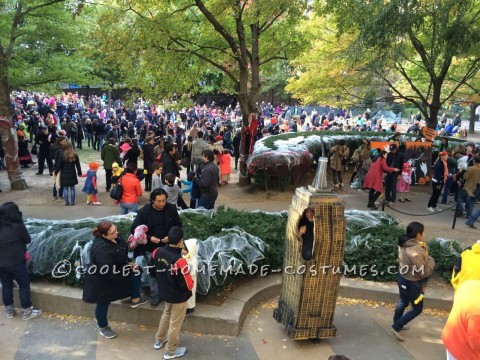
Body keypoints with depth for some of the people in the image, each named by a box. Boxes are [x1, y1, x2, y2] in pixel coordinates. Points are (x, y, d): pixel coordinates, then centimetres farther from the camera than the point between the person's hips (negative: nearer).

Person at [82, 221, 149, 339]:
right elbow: (108, 272, -34)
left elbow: (122, 253, 8)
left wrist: (129, 263, -1)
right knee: (103, 304, 12)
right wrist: (127, 268, -22)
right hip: (101, 280, -8)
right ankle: (103, 328, 37)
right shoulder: (101, 249, -40)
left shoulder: (114, 238, -13)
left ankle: (135, 299, 24)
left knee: (136, 271, 9)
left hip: (115, 270, 8)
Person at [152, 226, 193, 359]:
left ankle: (159, 340, 51)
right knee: (175, 323, 15)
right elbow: (188, 284, -27)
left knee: (166, 315, 32)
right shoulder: (180, 261, -35)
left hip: (165, 292, 7)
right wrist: (191, 281, -5)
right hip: (179, 297, -6)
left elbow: (153, 271, 3)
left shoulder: (157, 252, -15)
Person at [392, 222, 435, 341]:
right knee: (417, 309, 14)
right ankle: (396, 327, 16)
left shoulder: (404, 244, -7)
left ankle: (397, 324, 47)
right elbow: (424, 272, -24)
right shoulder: (417, 251, -34)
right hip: (412, 283, -8)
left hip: (402, 278, 8)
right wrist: (430, 260, -9)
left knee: (403, 303, 28)